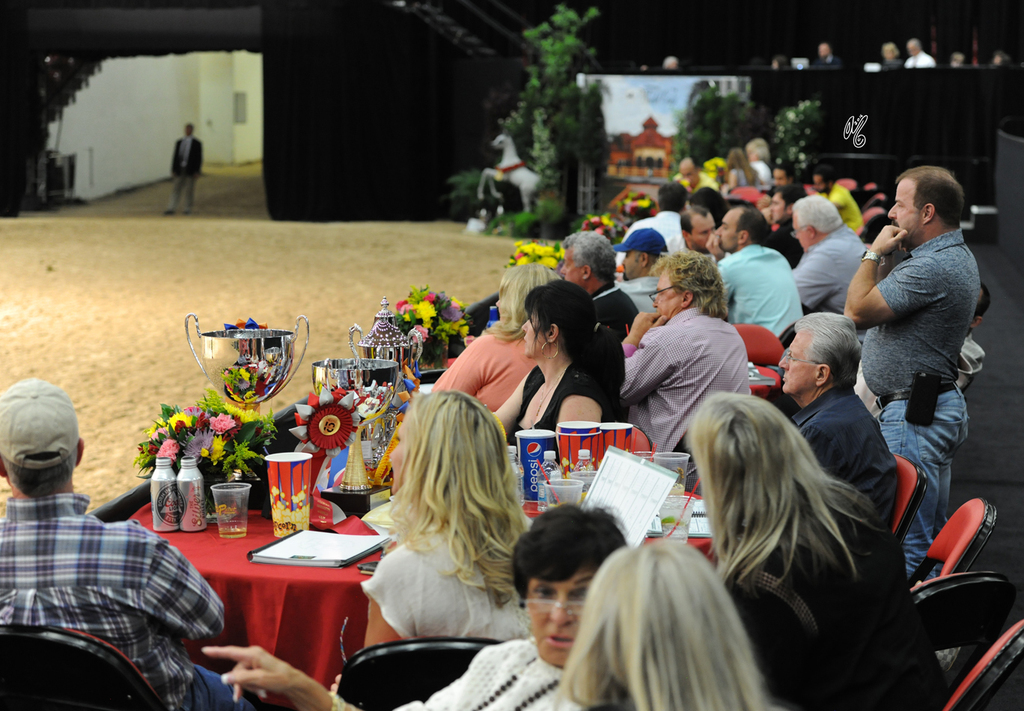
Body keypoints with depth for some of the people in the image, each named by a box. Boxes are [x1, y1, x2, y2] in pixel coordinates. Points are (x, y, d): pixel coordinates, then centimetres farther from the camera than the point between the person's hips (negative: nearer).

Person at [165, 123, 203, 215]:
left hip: (190, 171, -3)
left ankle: (188, 209, 11)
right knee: (176, 189, 1)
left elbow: (199, 158, -2)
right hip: (180, 170, 3)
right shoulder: (179, 142, 9)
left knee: (189, 190, 2)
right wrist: (173, 169, 4)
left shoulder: (196, 143, 0)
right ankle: (171, 208, 0)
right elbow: (175, 156, 10)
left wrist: (197, 172, -9)